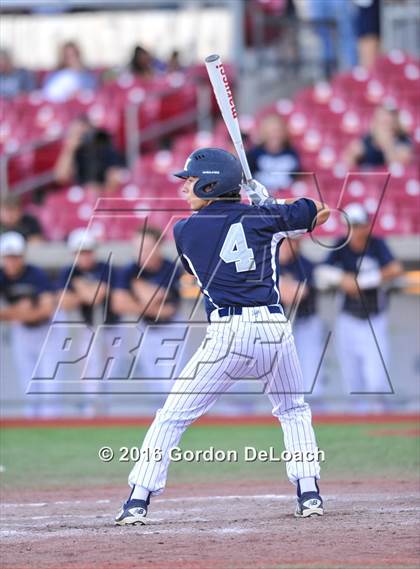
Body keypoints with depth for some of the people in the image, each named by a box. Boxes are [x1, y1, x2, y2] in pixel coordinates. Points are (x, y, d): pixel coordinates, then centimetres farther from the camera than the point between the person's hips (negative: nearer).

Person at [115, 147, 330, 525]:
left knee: (171, 418, 7)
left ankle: (138, 502, -1)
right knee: (294, 411, 25)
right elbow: (320, 213, 15)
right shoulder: (260, 217, 5)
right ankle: (309, 494, 13)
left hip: (226, 336, -2)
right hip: (274, 328, 2)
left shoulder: (184, 231, 5)